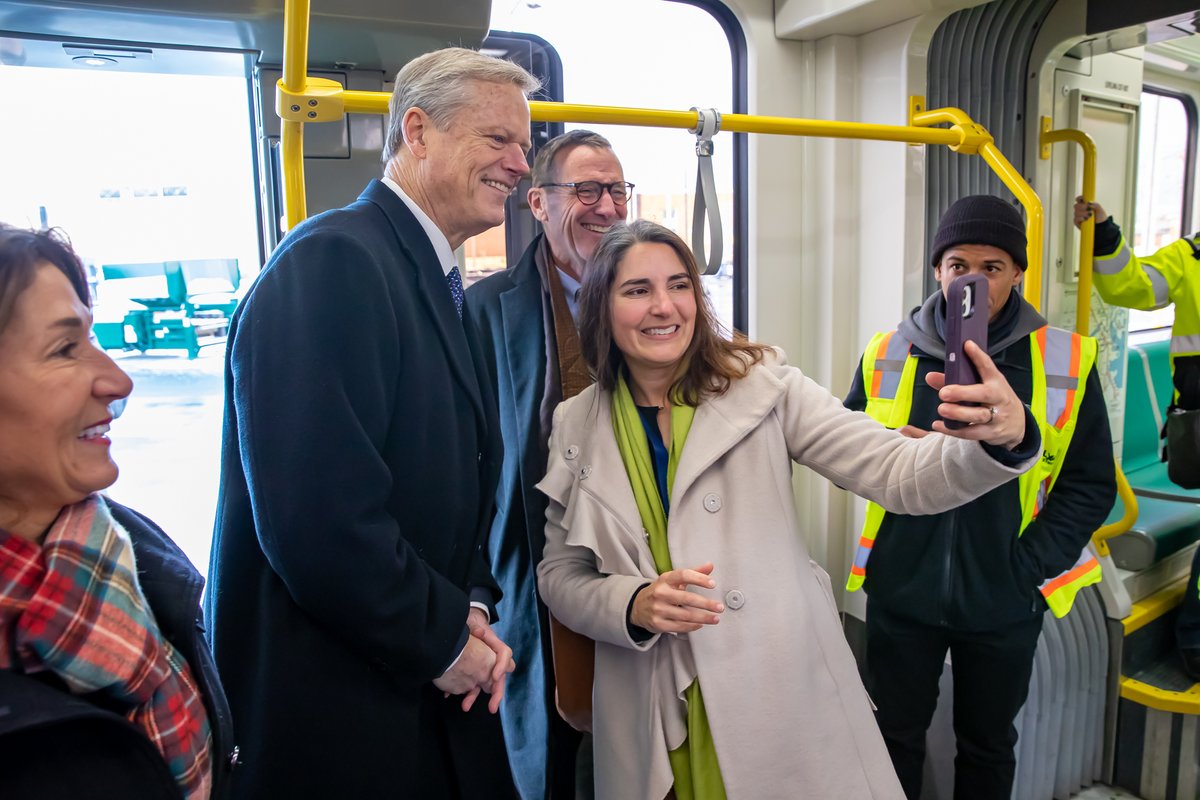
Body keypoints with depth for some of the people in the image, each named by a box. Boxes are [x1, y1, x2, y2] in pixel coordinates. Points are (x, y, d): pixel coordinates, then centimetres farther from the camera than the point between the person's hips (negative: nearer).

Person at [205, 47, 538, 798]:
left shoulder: (442, 285, 10)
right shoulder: (333, 261, -19)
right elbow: (315, 515, -27)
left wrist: (471, 607, 0)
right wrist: (441, 641, -14)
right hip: (334, 712, -8)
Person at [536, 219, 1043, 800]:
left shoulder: (762, 387, -8)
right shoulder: (576, 426, -1)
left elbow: (900, 476, -14)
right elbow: (559, 577, 4)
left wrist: (1004, 437, -33)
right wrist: (634, 606, -15)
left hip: (786, 700, -1)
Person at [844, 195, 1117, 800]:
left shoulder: (1065, 363, -6)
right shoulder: (887, 357, -4)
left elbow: (1090, 484, -1)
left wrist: (1029, 567, -10)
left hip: (1005, 605, 0)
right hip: (901, 595, 1)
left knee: (988, 747, 20)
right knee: (896, 738, 17)